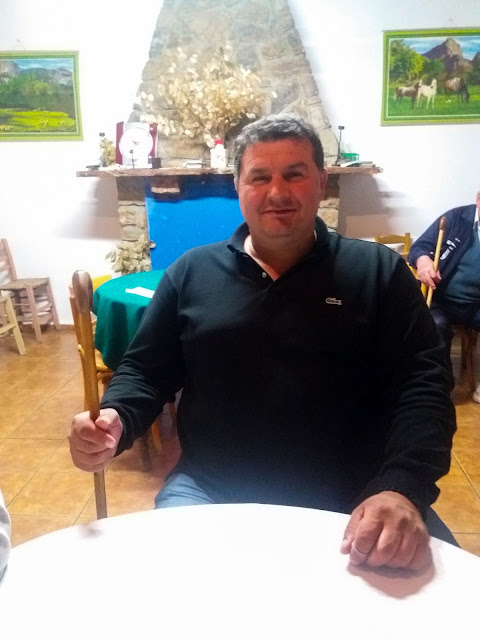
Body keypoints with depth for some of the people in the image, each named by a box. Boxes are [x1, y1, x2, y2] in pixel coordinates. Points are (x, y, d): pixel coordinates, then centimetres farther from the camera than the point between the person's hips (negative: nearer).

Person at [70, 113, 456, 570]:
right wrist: (115, 421, -11)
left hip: (350, 500, 0)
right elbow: (145, 372, 12)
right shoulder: (192, 272, 8)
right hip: (210, 493, 1)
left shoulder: (378, 272, 3)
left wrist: (402, 488, -23)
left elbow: (422, 385, -5)